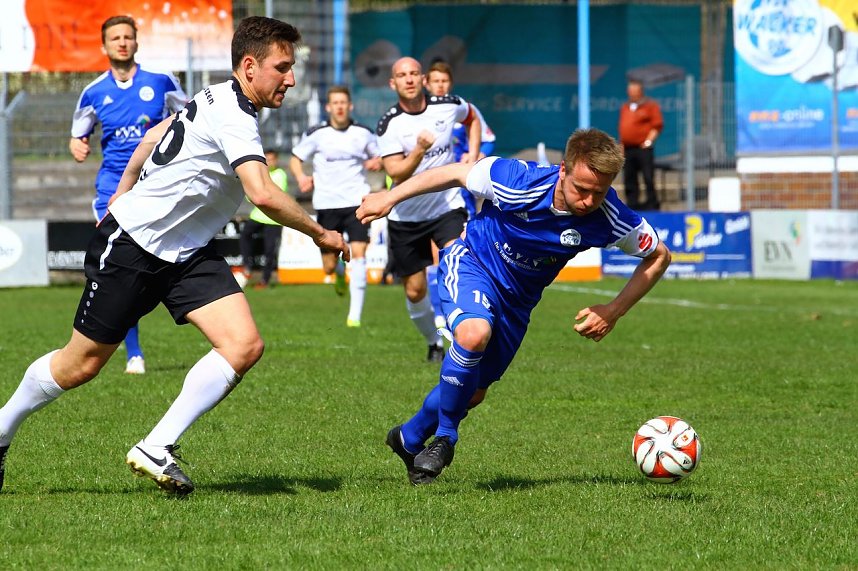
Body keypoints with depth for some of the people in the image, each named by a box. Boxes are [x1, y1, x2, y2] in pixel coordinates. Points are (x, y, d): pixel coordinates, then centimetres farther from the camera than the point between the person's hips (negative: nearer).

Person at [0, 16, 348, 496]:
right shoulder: (233, 117, -23)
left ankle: (155, 451, -9)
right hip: (131, 245, -9)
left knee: (245, 346, -12)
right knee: (81, 366, 3)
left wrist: (124, 192, 30)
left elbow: (155, 135, 22)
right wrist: (320, 233, -23)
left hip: (189, 253, 9)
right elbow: (264, 195, -36)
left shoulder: (221, 101, 6)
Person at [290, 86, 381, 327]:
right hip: (327, 204, 0)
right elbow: (296, 159, 10)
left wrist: (377, 162, -5)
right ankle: (340, 273, 42)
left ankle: (355, 314, -14)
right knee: (329, 267, 1)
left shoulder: (364, 133, 5)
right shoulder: (316, 134, 1)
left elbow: (378, 157, 19)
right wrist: (301, 177, -10)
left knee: (358, 253, -18)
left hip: (357, 202, 0)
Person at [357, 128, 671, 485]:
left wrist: (613, 312, -17)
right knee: (474, 333, -36)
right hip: (472, 264, -4)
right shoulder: (518, 181, -33)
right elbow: (455, 174, -15)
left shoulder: (610, 220, -27)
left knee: (473, 393, 11)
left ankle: (409, 439, 41)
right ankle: (444, 438, -14)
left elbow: (659, 257, -9)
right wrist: (390, 198, -8)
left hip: (517, 299, 4)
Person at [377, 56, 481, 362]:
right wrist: (419, 150, -39)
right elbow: (397, 173, -22)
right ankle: (434, 342, 33)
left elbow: (472, 118, 19)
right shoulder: (389, 124, -13)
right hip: (406, 215, 0)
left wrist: (473, 155, 6)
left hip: (448, 207, 0)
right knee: (415, 291, 7)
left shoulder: (448, 105, -6)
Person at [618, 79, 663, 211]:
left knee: (648, 178, -9)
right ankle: (632, 204, 9)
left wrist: (648, 141, -11)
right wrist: (622, 144, 15)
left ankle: (652, 204, -7)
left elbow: (657, 125, -4)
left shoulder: (650, 105, 1)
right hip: (627, 149, 6)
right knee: (629, 180, 5)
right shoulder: (625, 107, 20)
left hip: (643, 148, -6)